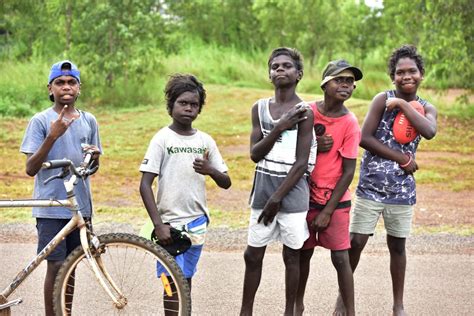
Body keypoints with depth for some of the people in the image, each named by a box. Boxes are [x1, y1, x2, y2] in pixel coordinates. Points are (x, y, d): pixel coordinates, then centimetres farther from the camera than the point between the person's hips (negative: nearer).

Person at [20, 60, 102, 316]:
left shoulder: (89, 121, 8)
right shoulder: (41, 121, -5)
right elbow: (30, 169, -10)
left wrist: (95, 157, -7)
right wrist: (52, 136, -21)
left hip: (80, 205, 4)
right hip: (51, 207, -4)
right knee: (56, 265, -7)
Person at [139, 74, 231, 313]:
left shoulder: (205, 140, 5)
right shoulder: (162, 139, -7)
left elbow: (226, 183, 7)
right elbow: (145, 185, -10)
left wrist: (211, 170, -15)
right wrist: (158, 224, -18)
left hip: (197, 223, 4)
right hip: (171, 224, -4)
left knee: (186, 282, 12)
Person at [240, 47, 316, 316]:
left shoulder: (304, 112, -7)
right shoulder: (260, 108, 6)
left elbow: (301, 163, -11)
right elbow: (255, 154, -1)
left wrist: (277, 198, -13)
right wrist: (279, 128, -15)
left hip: (292, 191, -4)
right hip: (263, 189, 4)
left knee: (291, 255, 5)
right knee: (253, 255, 7)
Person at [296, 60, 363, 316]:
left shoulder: (350, 124, -11)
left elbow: (348, 172, -10)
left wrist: (328, 211, -10)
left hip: (335, 200, -2)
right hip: (306, 196, 2)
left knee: (341, 258, -4)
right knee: (303, 253, 11)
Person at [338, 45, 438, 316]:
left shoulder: (427, 108, 4)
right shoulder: (383, 99, -6)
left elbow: (429, 132, -19)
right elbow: (365, 138, -14)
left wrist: (403, 104, -18)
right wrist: (403, 159, -12)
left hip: (402, 189, 3)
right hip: (371, 186, -3)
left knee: (397, 245, 11)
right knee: (356, 242, -2)